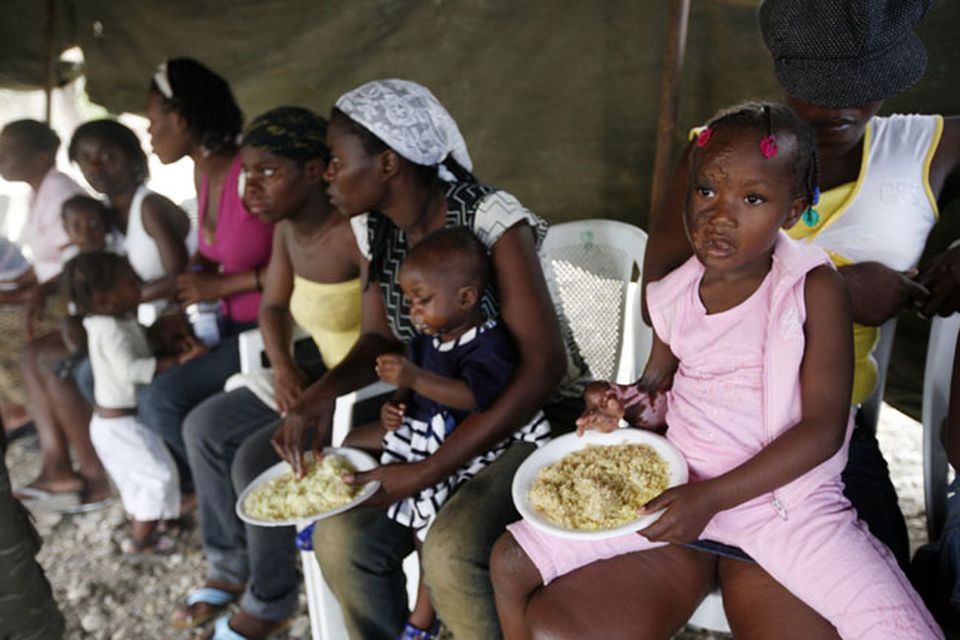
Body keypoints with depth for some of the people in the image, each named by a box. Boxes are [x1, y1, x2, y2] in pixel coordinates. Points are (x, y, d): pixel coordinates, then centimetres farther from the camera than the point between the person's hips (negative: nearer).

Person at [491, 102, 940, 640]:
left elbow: (823, 428, -15)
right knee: (510, 562, 0)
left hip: (784, 492, -3)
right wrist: (629, 403, -10)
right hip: (676, 480, 4)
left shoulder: (815, 288, -12)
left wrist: (712, 496, -21)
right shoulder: (674, 295, 0)